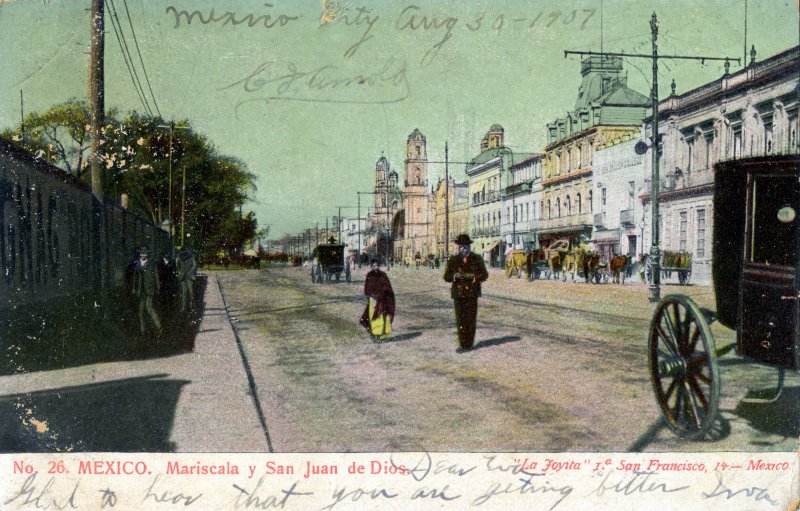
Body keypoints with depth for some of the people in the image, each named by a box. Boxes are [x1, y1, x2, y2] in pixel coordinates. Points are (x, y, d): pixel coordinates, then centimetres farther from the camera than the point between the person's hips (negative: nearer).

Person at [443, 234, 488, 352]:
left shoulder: (477, 259, 5)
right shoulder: (453, 260, 9)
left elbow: (484, 275, 1)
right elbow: (446, 277, 7)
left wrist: (471, 276, -16)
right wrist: (454, 276, -15)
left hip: (472, 293, -1)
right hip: (458, 293, 2)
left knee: (470, 320, -4)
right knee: (460, 320, -2)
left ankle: (469, 344, 5)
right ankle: (463, 344, 4)